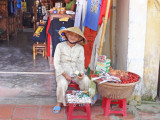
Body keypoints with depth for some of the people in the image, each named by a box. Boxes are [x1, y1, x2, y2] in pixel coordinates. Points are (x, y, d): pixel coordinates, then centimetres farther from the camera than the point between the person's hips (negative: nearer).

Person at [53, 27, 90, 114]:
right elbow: (56, 63, -5)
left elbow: (81, 63, 3)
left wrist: (81, 73, -19)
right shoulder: (60, 46, -3)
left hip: (76, 71, 2)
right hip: (62, 71, -2)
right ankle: (59, 103, -7)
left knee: (86, 80, -26)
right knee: (62, 83, -33)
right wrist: (64, 74, -17)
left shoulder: (80, 48, 4)